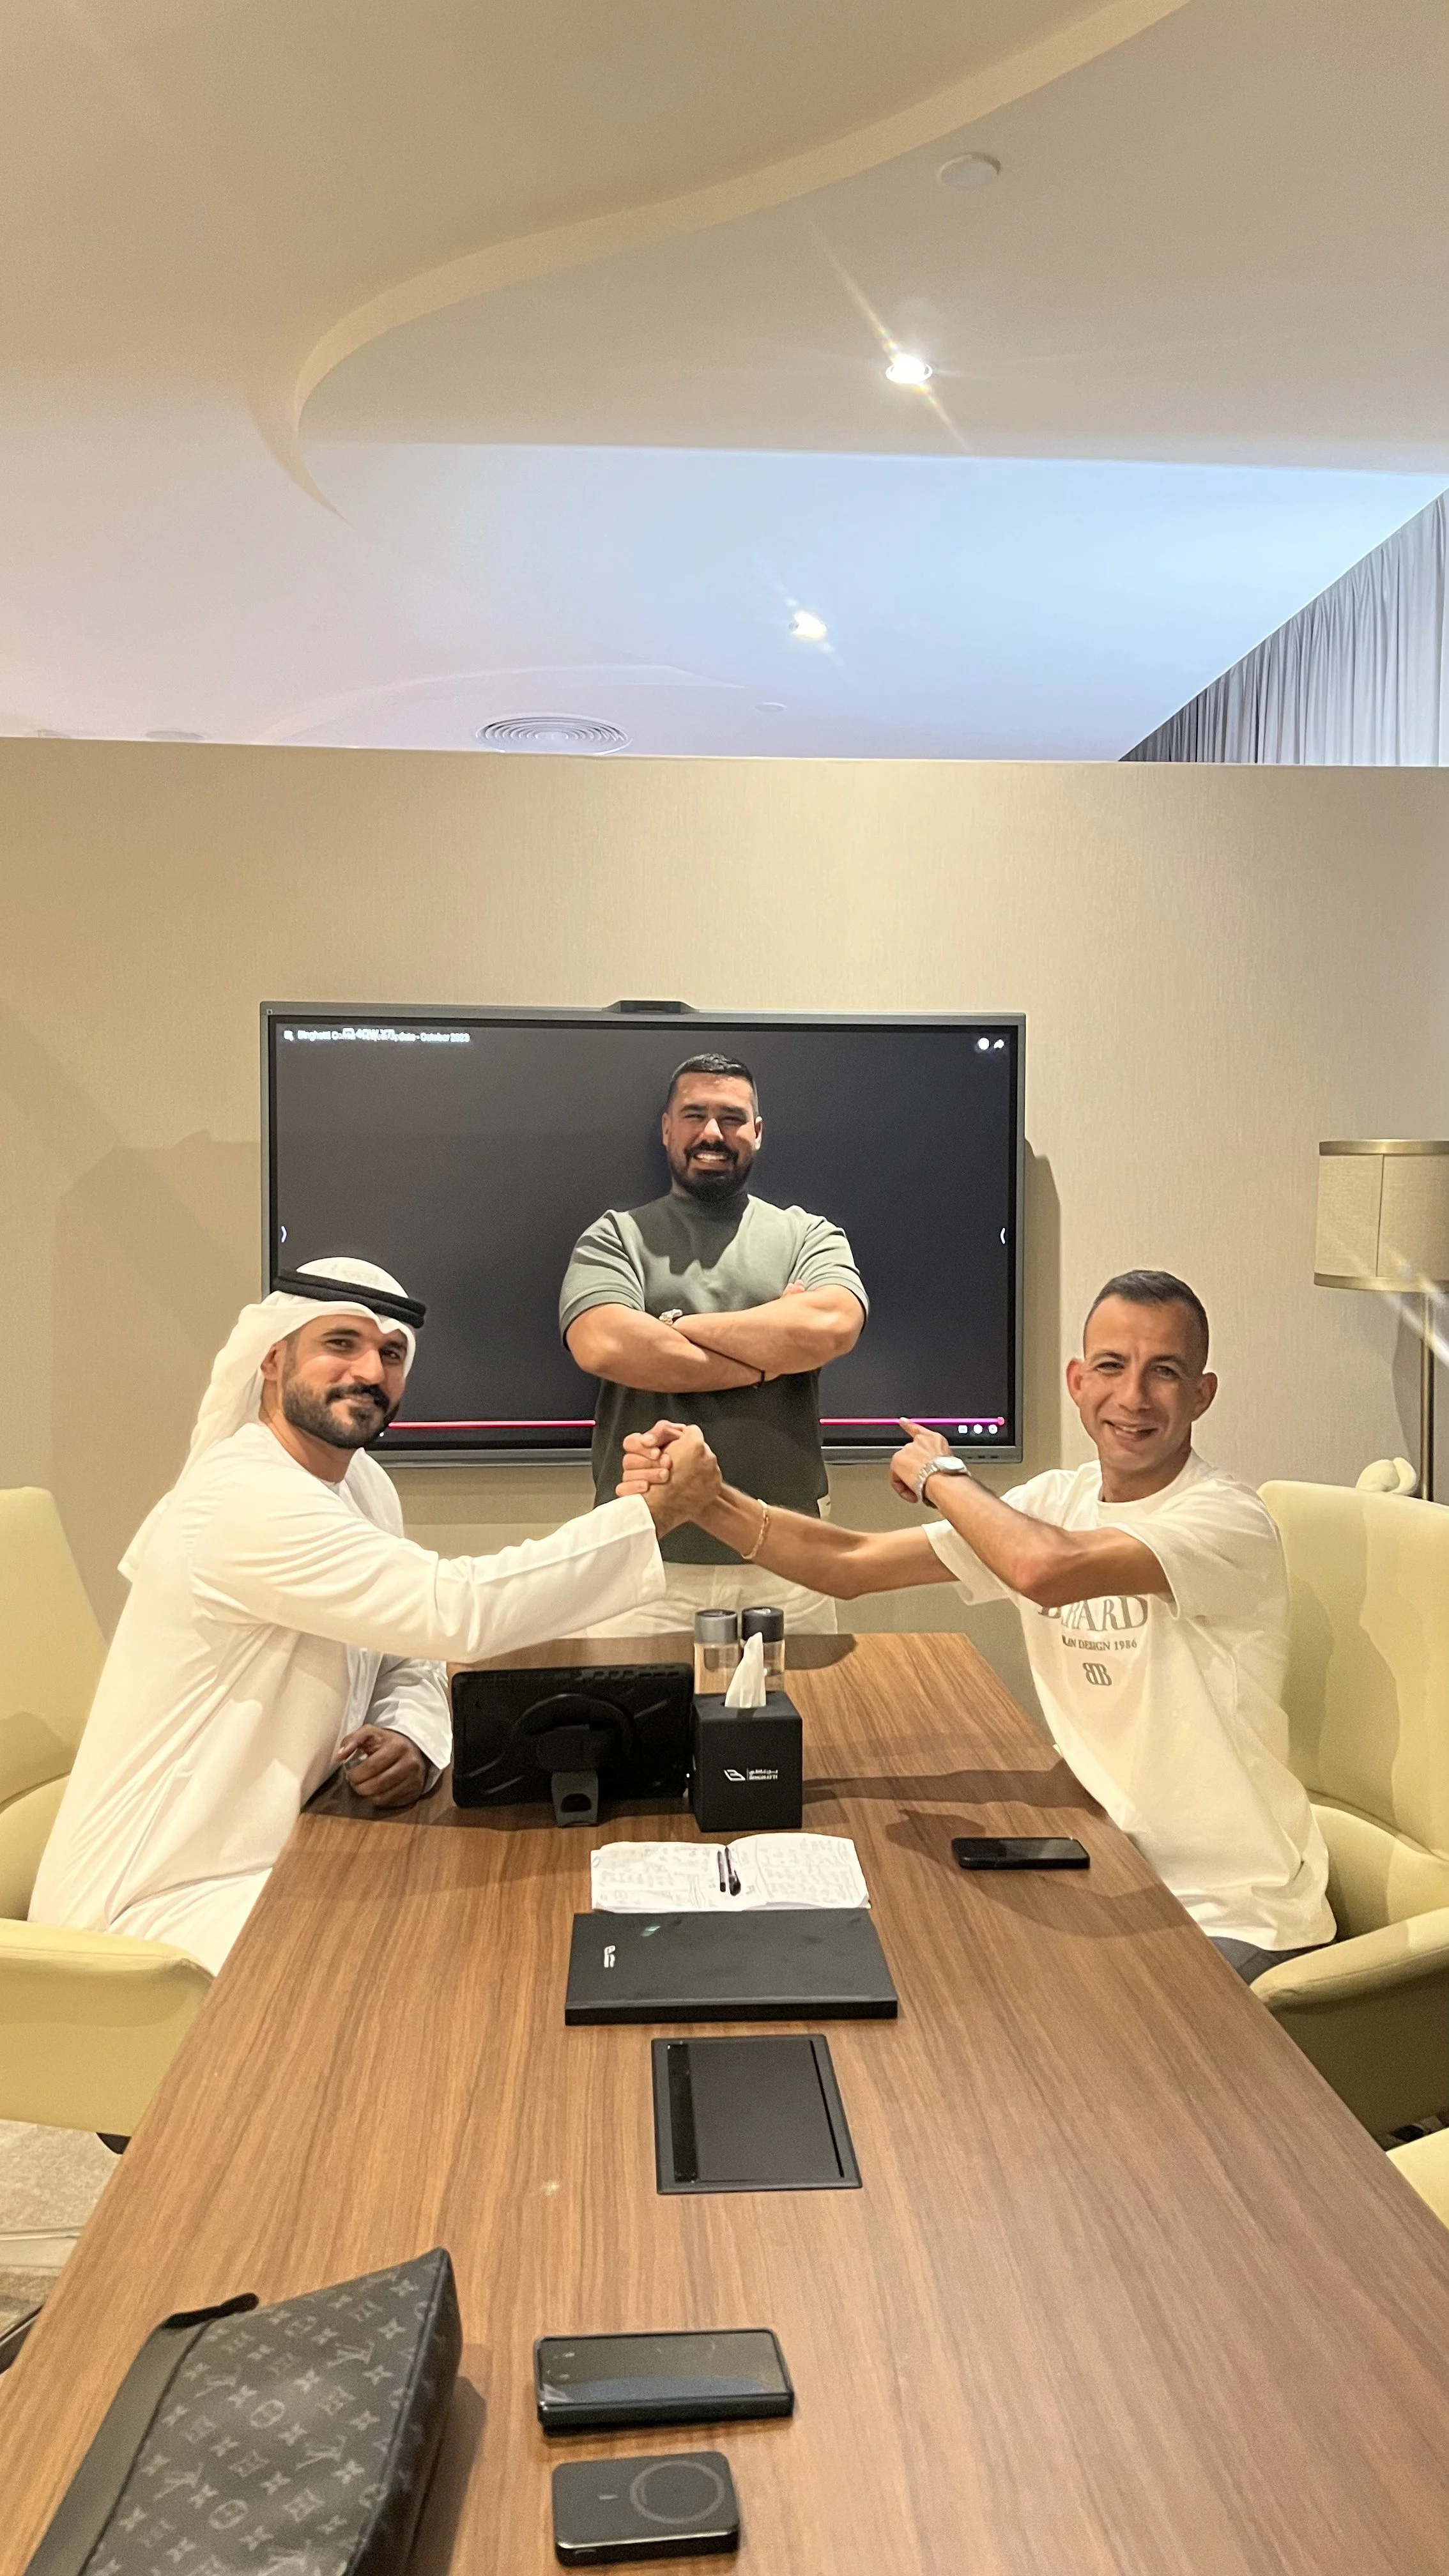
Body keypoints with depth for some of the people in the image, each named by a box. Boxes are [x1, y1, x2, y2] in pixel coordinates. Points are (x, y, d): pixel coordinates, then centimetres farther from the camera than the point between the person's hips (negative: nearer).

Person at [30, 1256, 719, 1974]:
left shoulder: (362, 1484, 6)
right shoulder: (247, 1500, -24)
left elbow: (409, 1662, 10)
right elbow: (459, 1612, -32)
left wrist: (411, 1738, -13)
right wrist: (652, 1512, -30)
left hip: (267, 1852, 9)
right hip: (160, 1898, -9)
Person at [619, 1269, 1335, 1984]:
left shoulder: (1228, 1520, -20)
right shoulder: (1055, 1501, 0)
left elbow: (1044, 1568, -38)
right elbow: (851, 1565, -4)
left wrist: (942, 1475, -18)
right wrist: (704, 1496, -18)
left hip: (1232, 1919, -6)